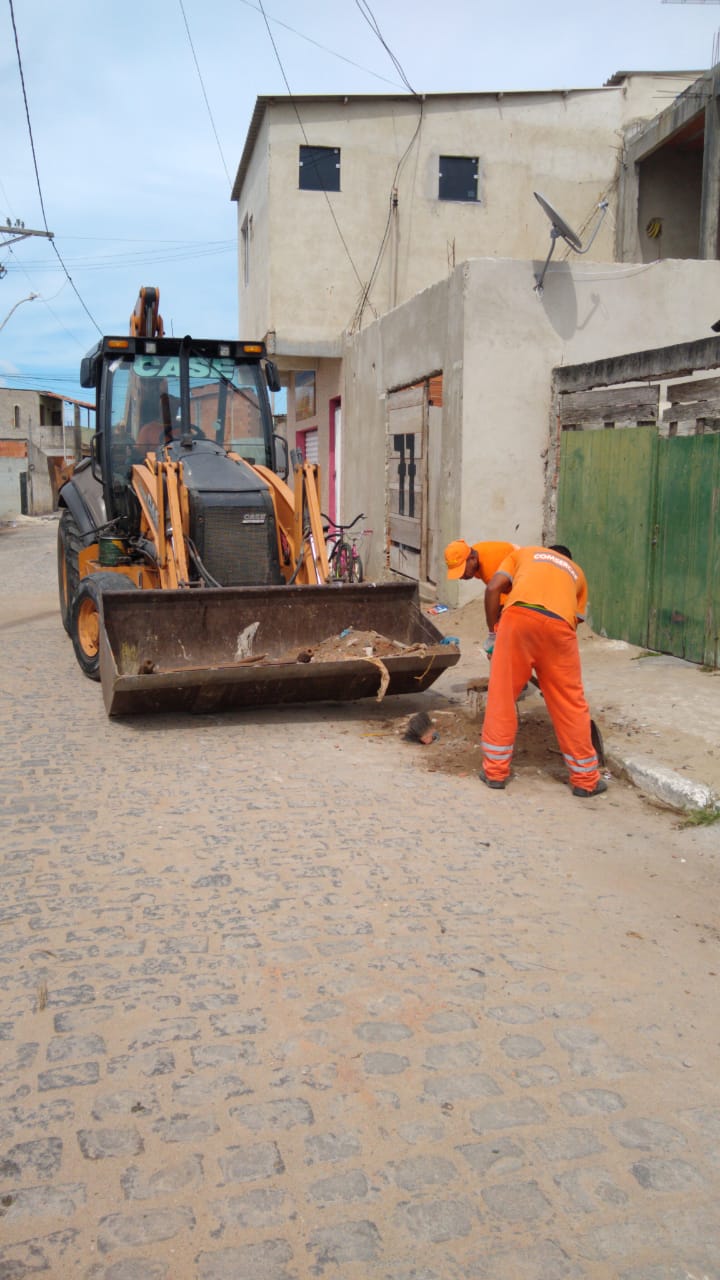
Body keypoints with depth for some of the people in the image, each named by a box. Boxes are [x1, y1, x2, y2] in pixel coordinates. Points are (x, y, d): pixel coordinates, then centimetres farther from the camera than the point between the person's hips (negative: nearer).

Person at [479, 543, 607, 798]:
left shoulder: (523, 553, 33)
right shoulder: (576, 572, 36)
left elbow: (492, 588, 15)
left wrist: (493, 631, 24)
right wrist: (547, 664, 36)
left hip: (518, 616, -1)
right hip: (558, 624, 1)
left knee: (502, 695, 12)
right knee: (570, 702, 13)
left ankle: (495, 771, 18)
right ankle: (586, 780, 22)